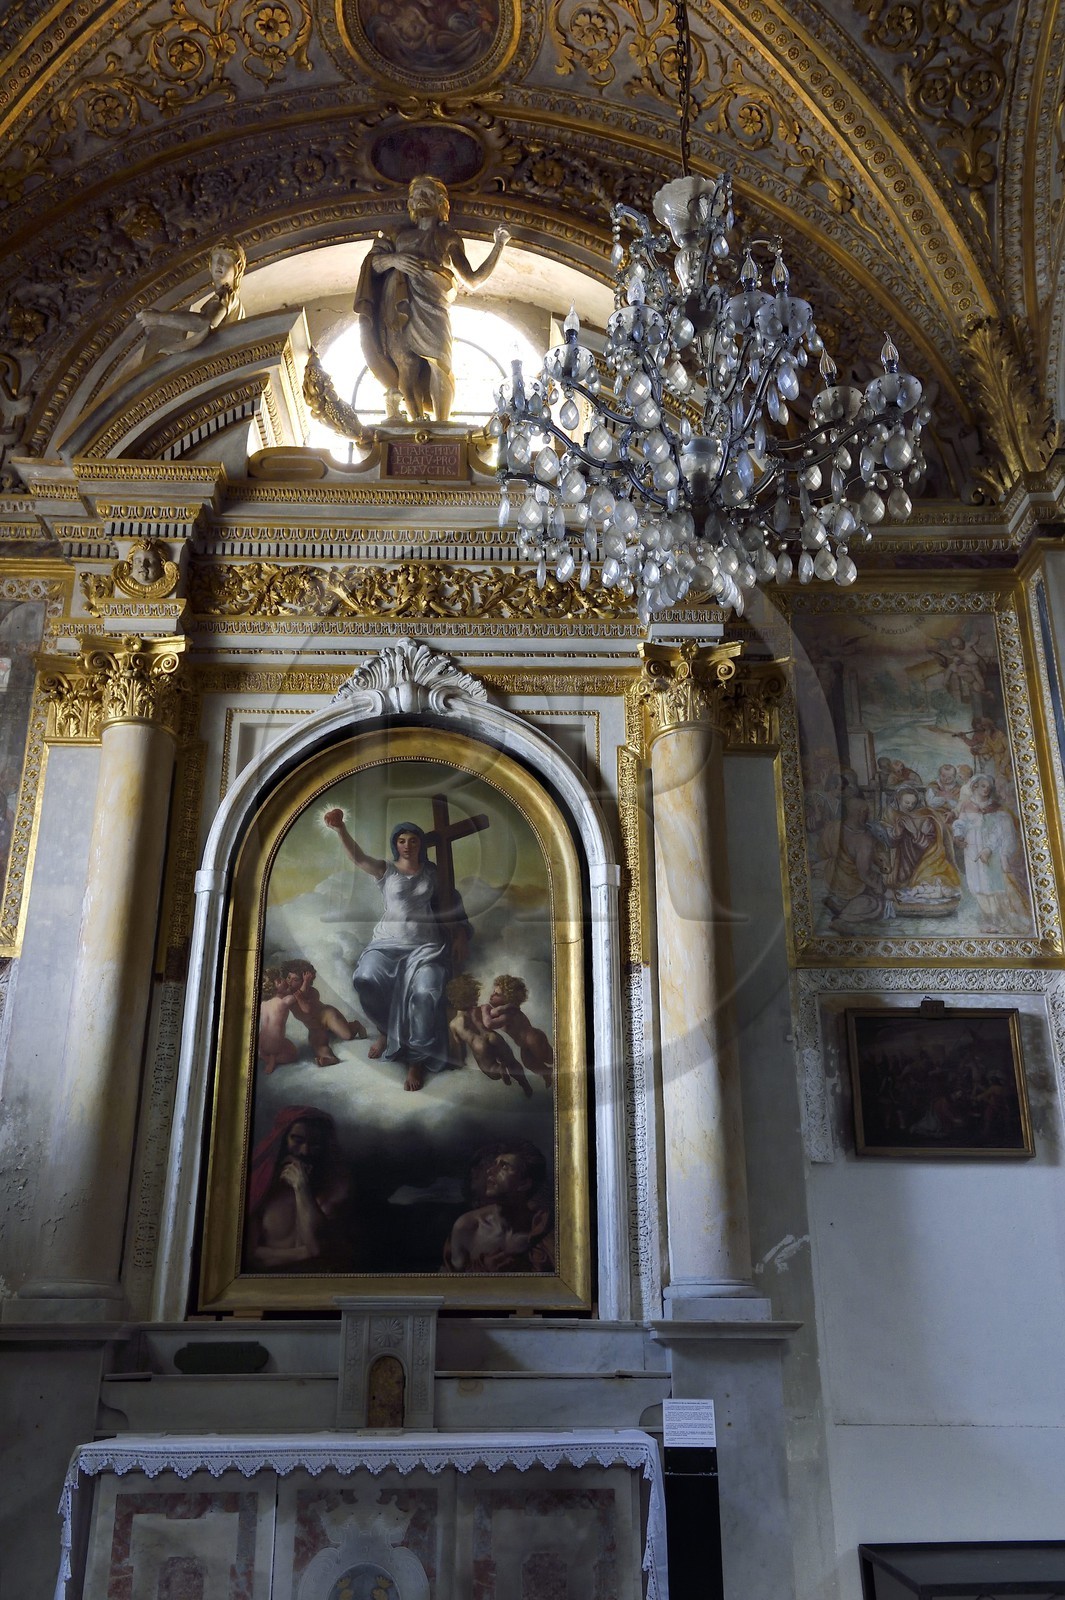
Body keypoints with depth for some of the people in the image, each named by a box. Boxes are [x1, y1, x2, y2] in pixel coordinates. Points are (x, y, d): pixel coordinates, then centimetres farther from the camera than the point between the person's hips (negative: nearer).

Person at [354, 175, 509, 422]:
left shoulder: (449, 239, 20)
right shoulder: (400, 234, 25)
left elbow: (472, 279, 15)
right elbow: (373, 262, 15)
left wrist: (498, 246, 11)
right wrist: (393, 259, -6)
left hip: (430, 306, -2)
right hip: (398, 306, 2)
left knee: (437, 365, -22)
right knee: (406, 367, -14)